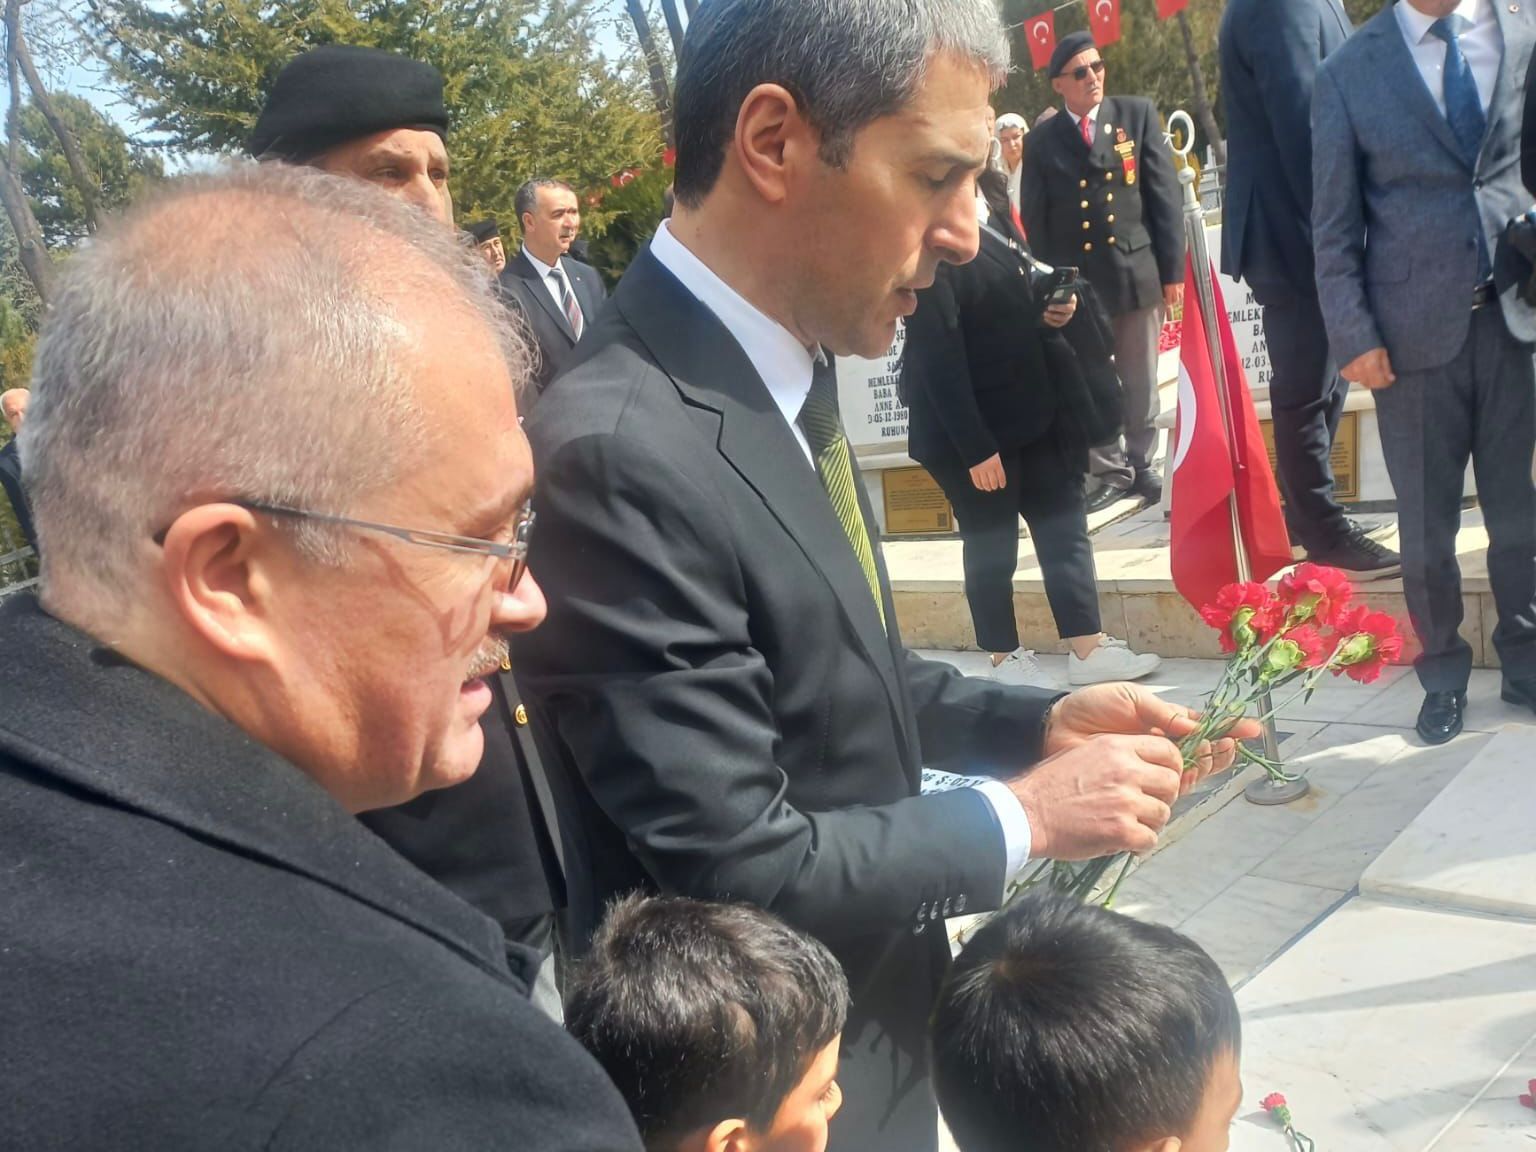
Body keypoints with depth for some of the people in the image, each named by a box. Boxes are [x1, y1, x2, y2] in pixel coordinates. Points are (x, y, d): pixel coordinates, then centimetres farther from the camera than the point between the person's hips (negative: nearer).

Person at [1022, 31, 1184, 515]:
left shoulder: (1137, 114, 4)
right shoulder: (1044, 141, 3)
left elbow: (1165, 194, 1)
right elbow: (1036, 220, 5)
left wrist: (1172, 267, -4)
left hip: (1137, 269, 0)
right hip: (1076, 279, 0)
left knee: (1140, 381, 10)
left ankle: (1141, 465, 25)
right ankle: (1110, 472, 17)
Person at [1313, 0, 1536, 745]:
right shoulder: (1349, 71, 3)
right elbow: (1334, 225, 2)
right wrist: (1353, 335, -5)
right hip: (1416, 327, -1)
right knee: (1426, 523, 8)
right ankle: (1442, 676, 24)